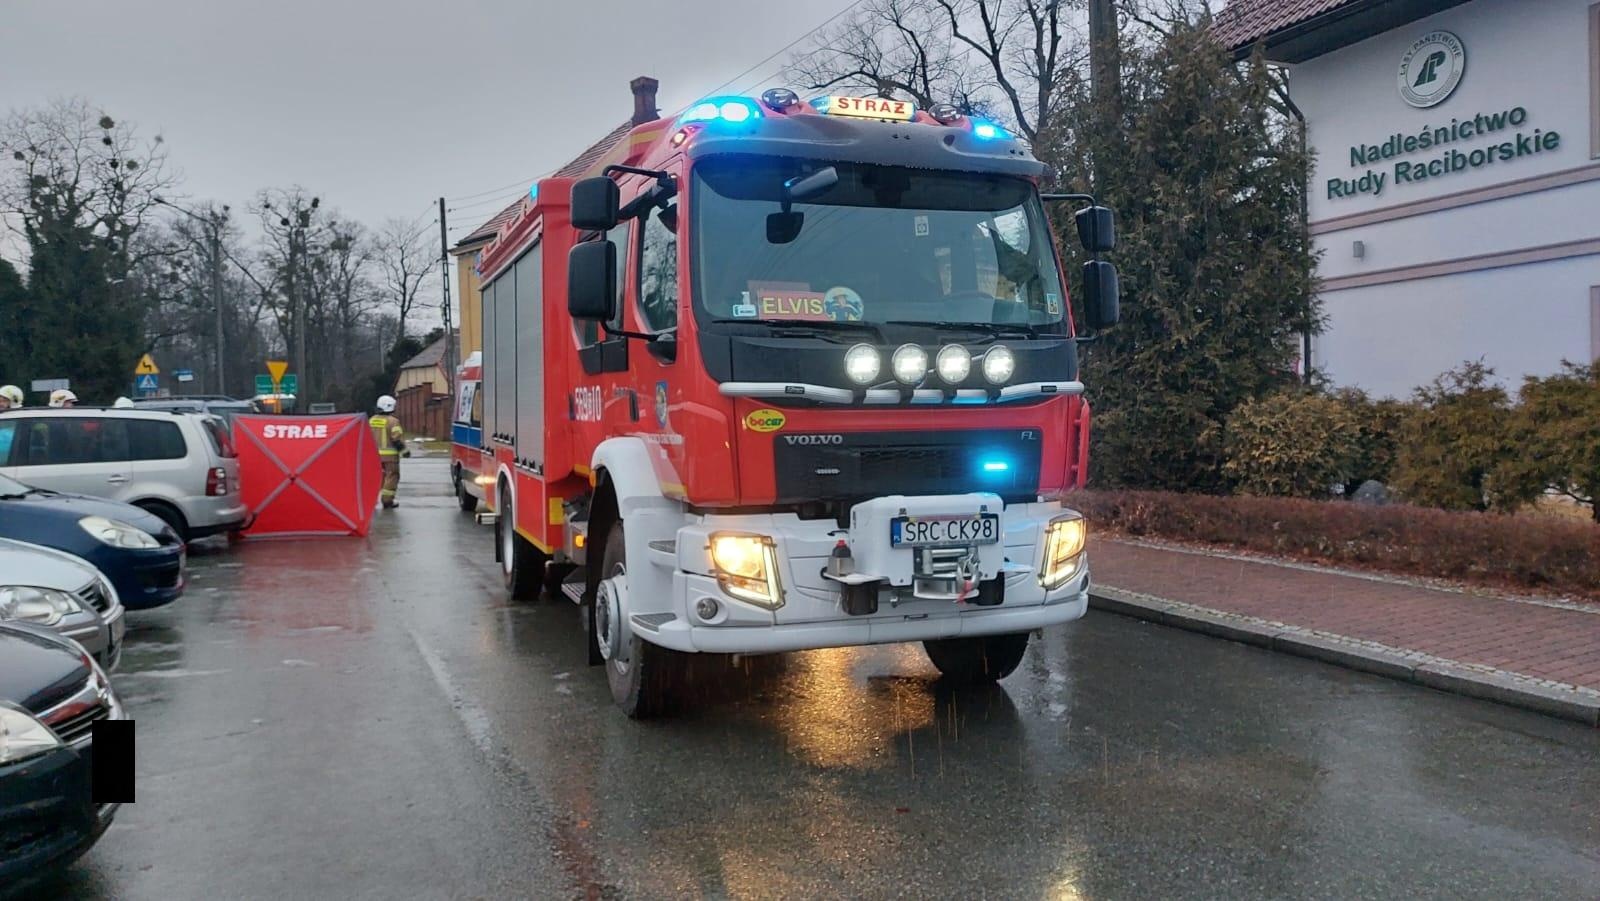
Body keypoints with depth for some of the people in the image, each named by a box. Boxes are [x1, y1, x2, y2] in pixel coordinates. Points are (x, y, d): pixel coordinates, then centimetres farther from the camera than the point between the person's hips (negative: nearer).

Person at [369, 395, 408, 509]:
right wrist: (404, 450, -8)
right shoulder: (392, 421, -13)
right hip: (390, 454, -7)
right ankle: (387, 501, -1)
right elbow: (396, 439, -17)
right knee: (391, 476, 1)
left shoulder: (372, 420, 9)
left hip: (375, 453, 7)